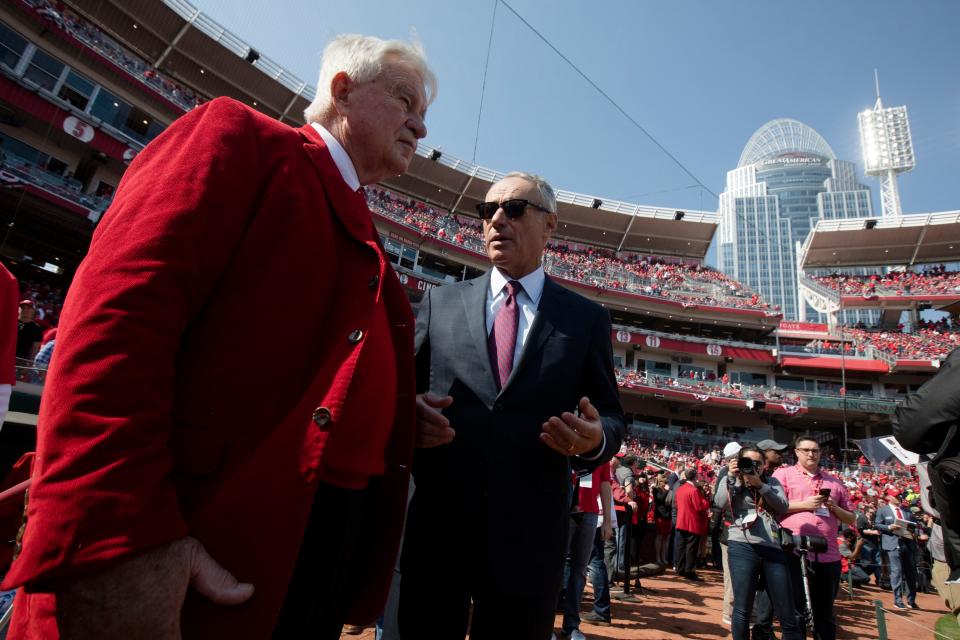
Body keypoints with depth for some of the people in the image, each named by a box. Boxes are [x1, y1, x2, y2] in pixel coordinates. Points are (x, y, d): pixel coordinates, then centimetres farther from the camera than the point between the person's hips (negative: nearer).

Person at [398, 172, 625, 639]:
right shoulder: (440, 301, 8)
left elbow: (611, 414, 7)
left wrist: (596, 440, -15)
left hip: (529, 538, 0)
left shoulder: (587, 318, 6)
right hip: (434, 527, 1)